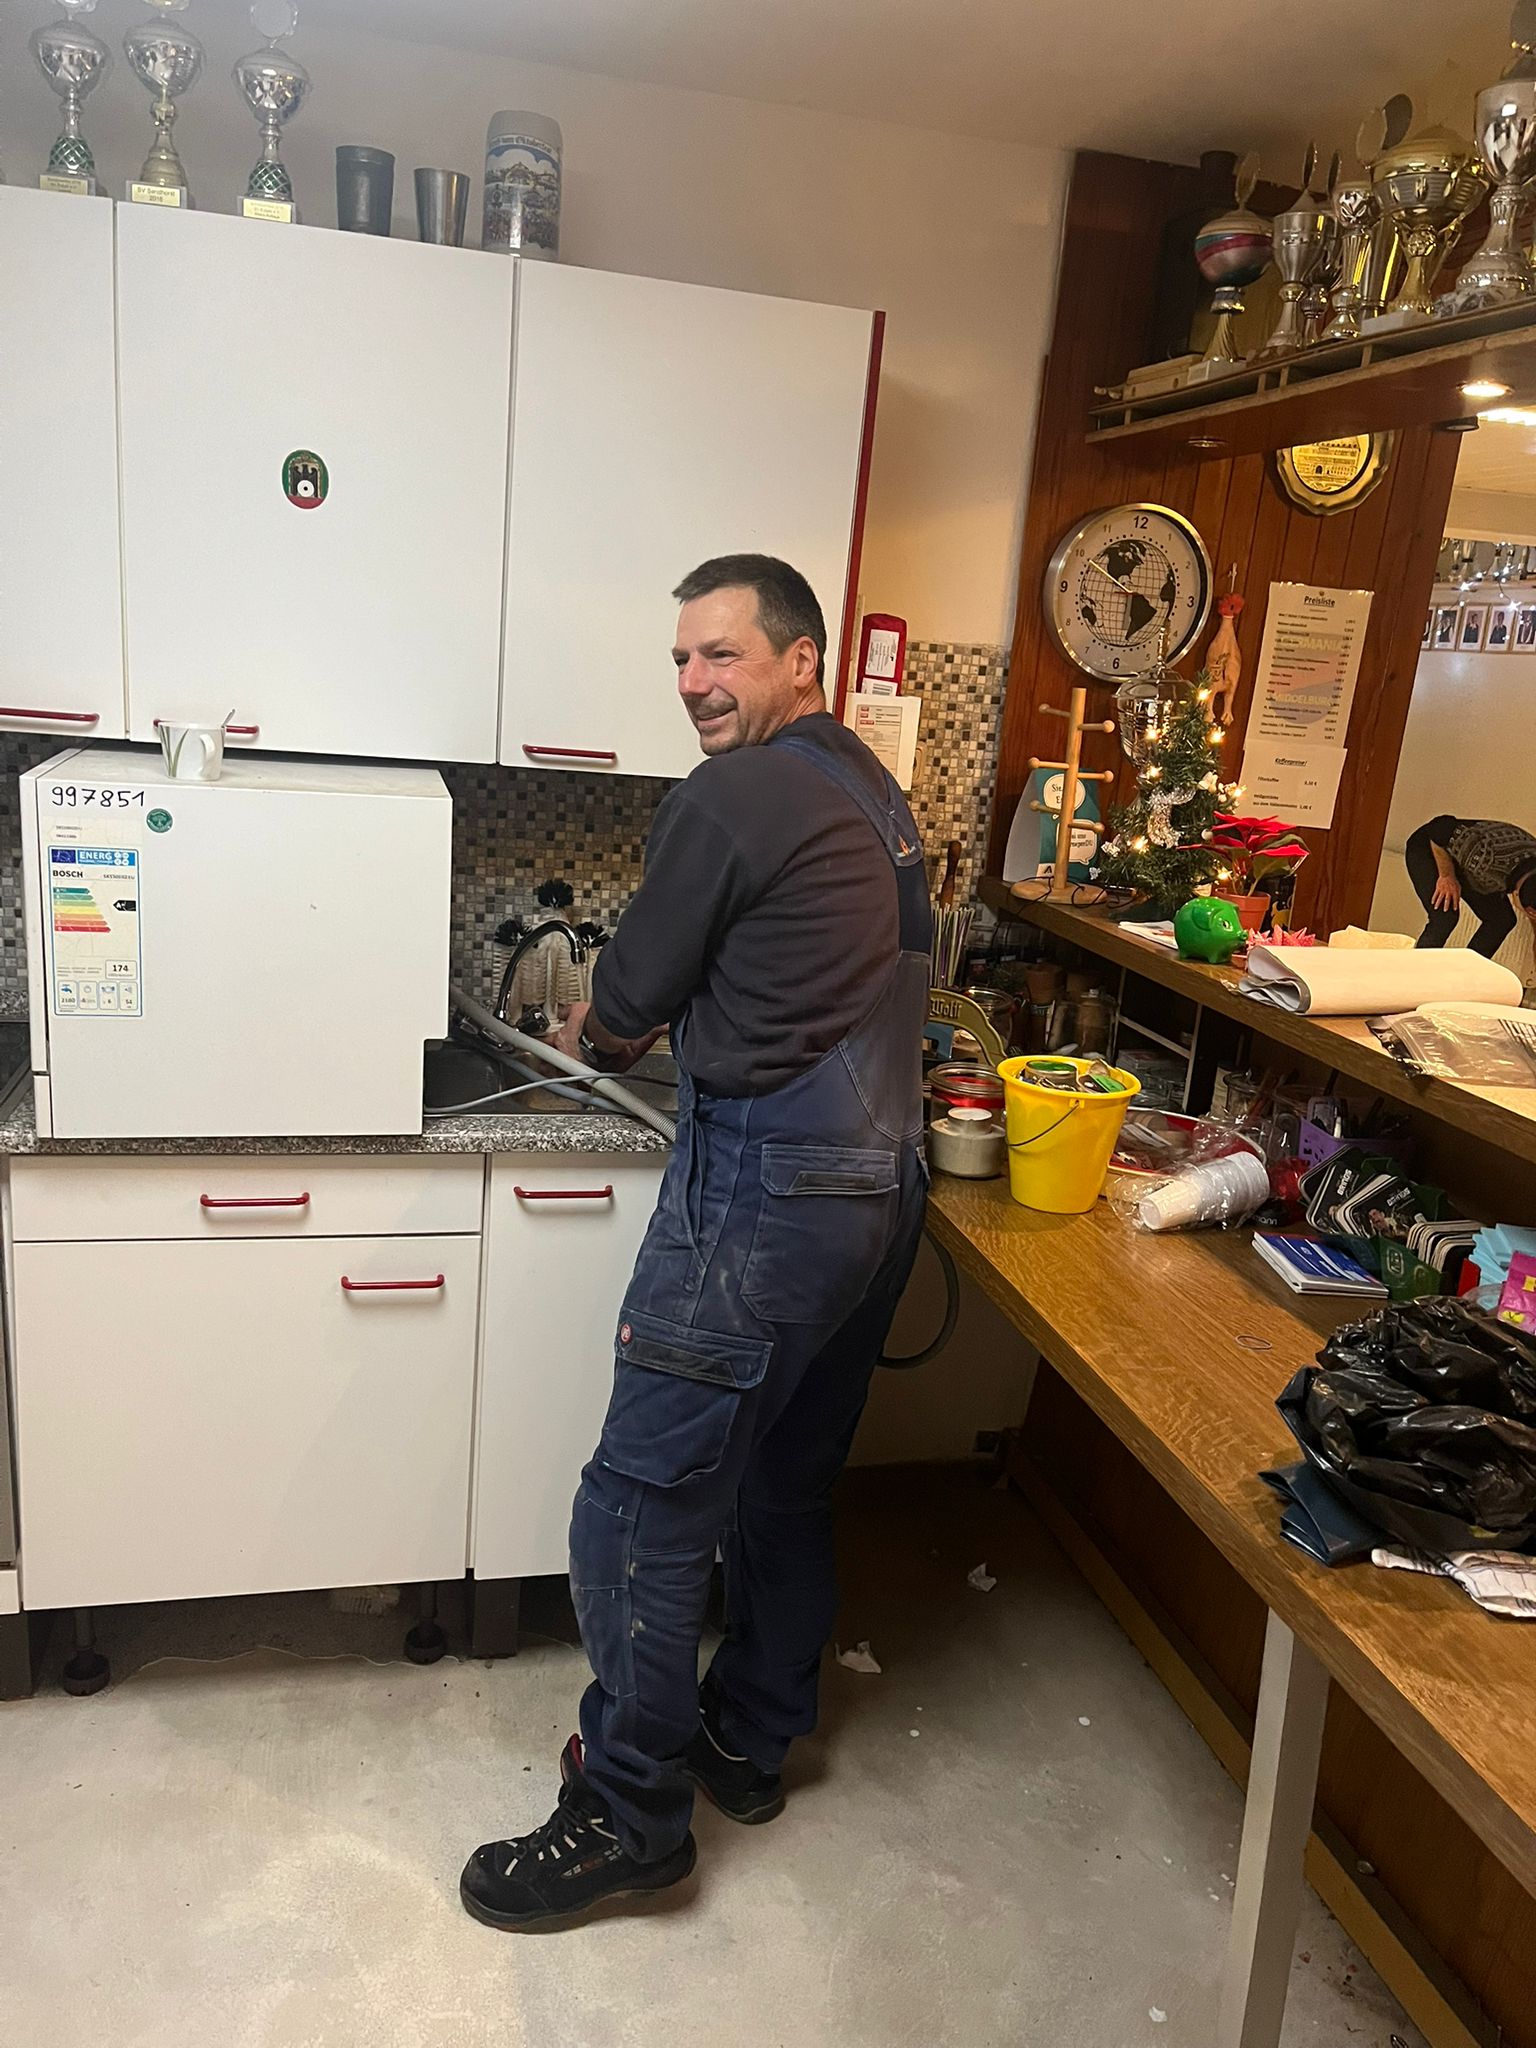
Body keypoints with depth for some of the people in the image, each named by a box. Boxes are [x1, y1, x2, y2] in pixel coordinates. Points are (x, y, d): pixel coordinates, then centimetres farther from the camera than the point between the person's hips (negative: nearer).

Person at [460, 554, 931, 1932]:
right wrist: (671, 1018, 20)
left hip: (765, 1190, -10)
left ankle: (630, 1817, 15)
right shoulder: (873, 791, 13)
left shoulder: (733, 798, -13)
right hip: (880, 1180, 10)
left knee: (642, 1512, 1)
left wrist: (586, 1030, 15)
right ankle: (751, 1741, 36)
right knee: (786, 1484, 20)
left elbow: (625, 1011, -7)